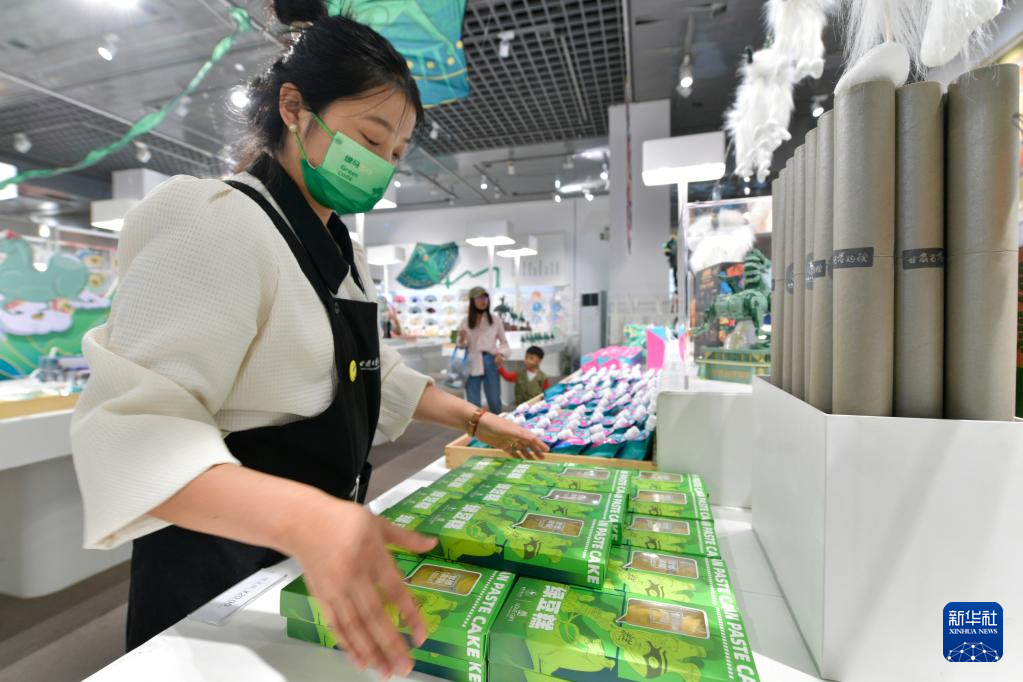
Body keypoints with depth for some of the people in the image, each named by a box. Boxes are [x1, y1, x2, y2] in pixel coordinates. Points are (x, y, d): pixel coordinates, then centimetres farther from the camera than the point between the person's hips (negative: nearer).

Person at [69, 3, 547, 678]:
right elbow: (133, 428, -29)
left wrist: (477, 421, 9)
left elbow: (375, 372, 14)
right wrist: (303, 517, -45)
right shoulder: (218, 225, -20)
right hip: (219, 572, -7)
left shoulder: (346, 253, 7)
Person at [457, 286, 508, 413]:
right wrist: (461, 340, -14)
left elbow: (503, 341, 10)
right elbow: (462, 345, 9)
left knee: (494, 400, 6)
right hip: (473, 364, 0)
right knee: (473, 403, 4)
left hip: (490, 362, 0)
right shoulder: (465, 321, 5)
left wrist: (500, 353, -9)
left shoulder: (495, 320, 4)